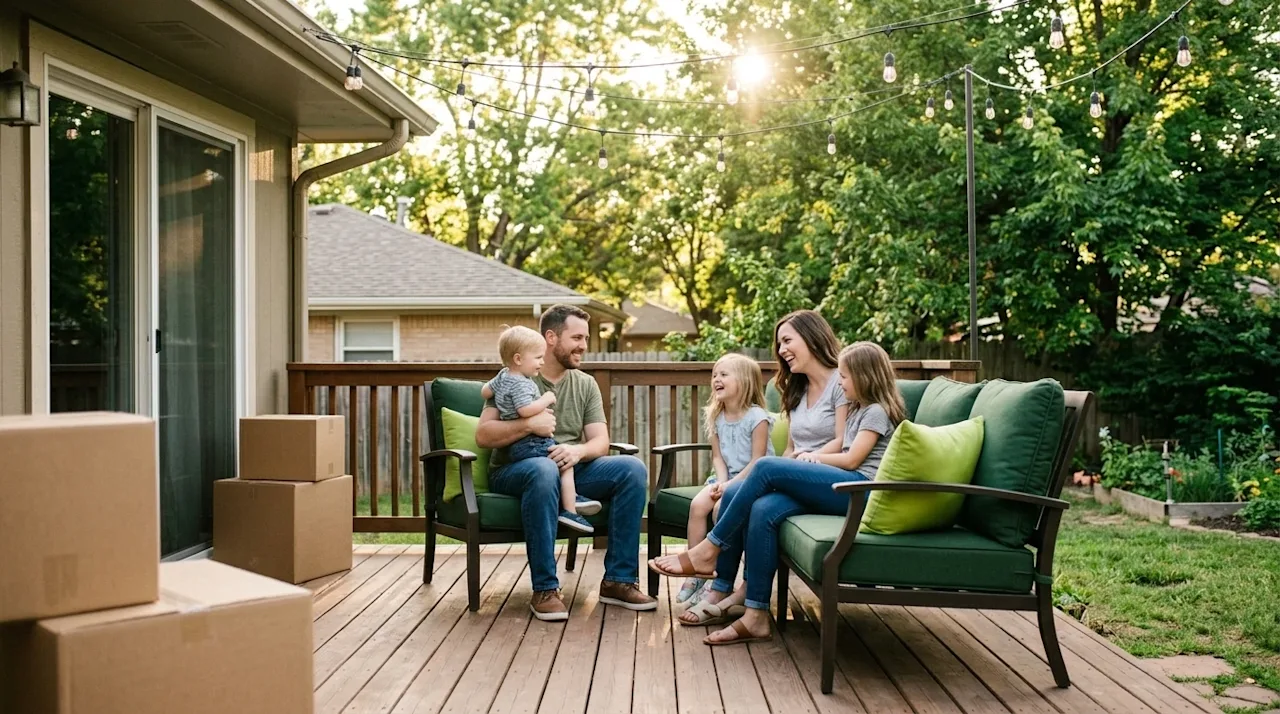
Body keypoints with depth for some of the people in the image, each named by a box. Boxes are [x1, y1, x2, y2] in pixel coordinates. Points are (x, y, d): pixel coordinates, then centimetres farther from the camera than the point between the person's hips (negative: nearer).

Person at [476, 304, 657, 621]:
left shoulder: (585, 384, 12)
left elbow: (600, 441, 3)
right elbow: (483, 436, -10)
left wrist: (579, 450, -21)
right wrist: (528, 424, -25)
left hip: (573, 467, 5)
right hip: (514, 470, -5)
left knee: (632, 468, -18)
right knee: (545, 470, -40)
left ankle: (618, 580, -15)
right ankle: (545, 589, -33)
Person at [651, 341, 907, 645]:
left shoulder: (877, 411, 2)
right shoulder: (859, 411, 30)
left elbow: (852, 460, -6)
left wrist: (814, 457, 9)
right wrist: (813, 459, 4)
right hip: (842, 490, 8)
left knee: (767, 467, -22)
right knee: (764, 510, -20)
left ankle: (709, 550, -15)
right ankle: (756, 617, -26)